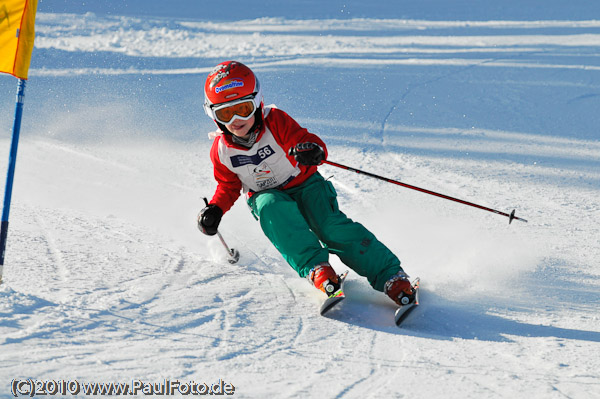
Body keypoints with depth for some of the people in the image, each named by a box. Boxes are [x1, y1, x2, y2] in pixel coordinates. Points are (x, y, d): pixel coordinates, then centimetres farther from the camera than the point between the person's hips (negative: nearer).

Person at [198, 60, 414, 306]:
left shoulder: (275, 122, -18)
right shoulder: (222, 150, -8)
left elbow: (309, 141, -23)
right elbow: (228, 186, 9)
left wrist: (312, 150, -47)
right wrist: (215, 209, -10)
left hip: (304, 184, -2)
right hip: (266, 195, 2)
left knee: (331, 226, -26)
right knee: (272, 208, -35)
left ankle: (390, 276, -26)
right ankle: (316, 267, -38)